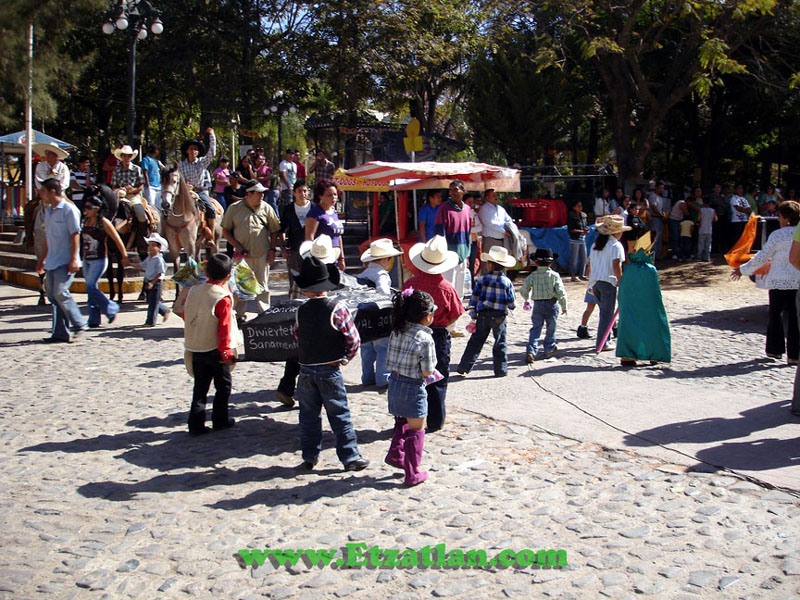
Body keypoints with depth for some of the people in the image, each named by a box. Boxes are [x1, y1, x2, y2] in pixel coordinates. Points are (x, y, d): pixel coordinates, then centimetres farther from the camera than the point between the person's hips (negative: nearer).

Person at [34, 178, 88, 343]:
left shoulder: (69, 209, -9)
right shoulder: (48, 210, 16)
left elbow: (75, 235, -13)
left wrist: (73, 258, -19)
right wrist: (42, 259, 22)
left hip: (65, 261, -8)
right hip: (52, 262, 8)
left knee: (60, 292, -16)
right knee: (53, 295, 5)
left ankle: (79, 324, -2)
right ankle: (60, 332, 9)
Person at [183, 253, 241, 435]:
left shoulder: (193, 291, 0)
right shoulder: (223, 298, -18)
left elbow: (185, 316, 10)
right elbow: (224, 328, -18)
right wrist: (226, 351, -13)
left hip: (195, 349, 5)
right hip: (215, 350, -5)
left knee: (200, 387, 12)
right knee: (223, 385, 12)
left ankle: (196, 423, 10)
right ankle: (220, 420, 19)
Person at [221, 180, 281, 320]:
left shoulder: (266, 208, 5)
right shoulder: (235, 208, 1)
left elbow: (274, 231, 10)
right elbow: (226, 231, 6)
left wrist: (272, 249, 1)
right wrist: (237, 246, -5)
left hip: (262, 254, 1)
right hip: (242, 255, -1)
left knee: (263, 285, 8)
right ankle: (240, 314, 13)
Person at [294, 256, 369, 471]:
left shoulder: (300, 311, -3)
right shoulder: (337, 308, -13)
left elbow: (297, 336, 9)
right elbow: (354, 339, -11)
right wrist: (344, 358, 3)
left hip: (306, 370, 3)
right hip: (330, 370, -3)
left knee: (309, 416, 13)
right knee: (339, 415, 4)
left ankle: (309, 457, 19)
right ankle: (350, 457, 8)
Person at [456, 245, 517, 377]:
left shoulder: (482, 279, -3)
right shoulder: (507, 282, -3)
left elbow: (475, 296, -1)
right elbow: (511, 303, -2)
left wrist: (472, 313, 6)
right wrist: (510, 307, 20)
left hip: (483, 315, 1)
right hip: (499, 316, -1)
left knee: (476, 341, 7)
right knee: (500, 343, 11)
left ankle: (465, 366, 5)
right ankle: (501, 370, 14)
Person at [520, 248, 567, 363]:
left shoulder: (532, 276, -4)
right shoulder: (554, 275, -7)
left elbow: (523, 291, -1)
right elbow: (561, 292, -7)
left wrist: (526, 299, 21)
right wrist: (564, 306, 3)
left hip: (538, 304, 1)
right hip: (552, 304, -1)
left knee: (535, 328, 3)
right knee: (550, 328, 14)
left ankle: (531, 351, -11)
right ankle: (549, 350, 26)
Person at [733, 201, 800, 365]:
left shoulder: (777, 235, -8)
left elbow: (763, 257, -5)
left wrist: (743, 270, 5)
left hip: (779, 280, -3)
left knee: (775, 315, 12)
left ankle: (775, 349, 17)